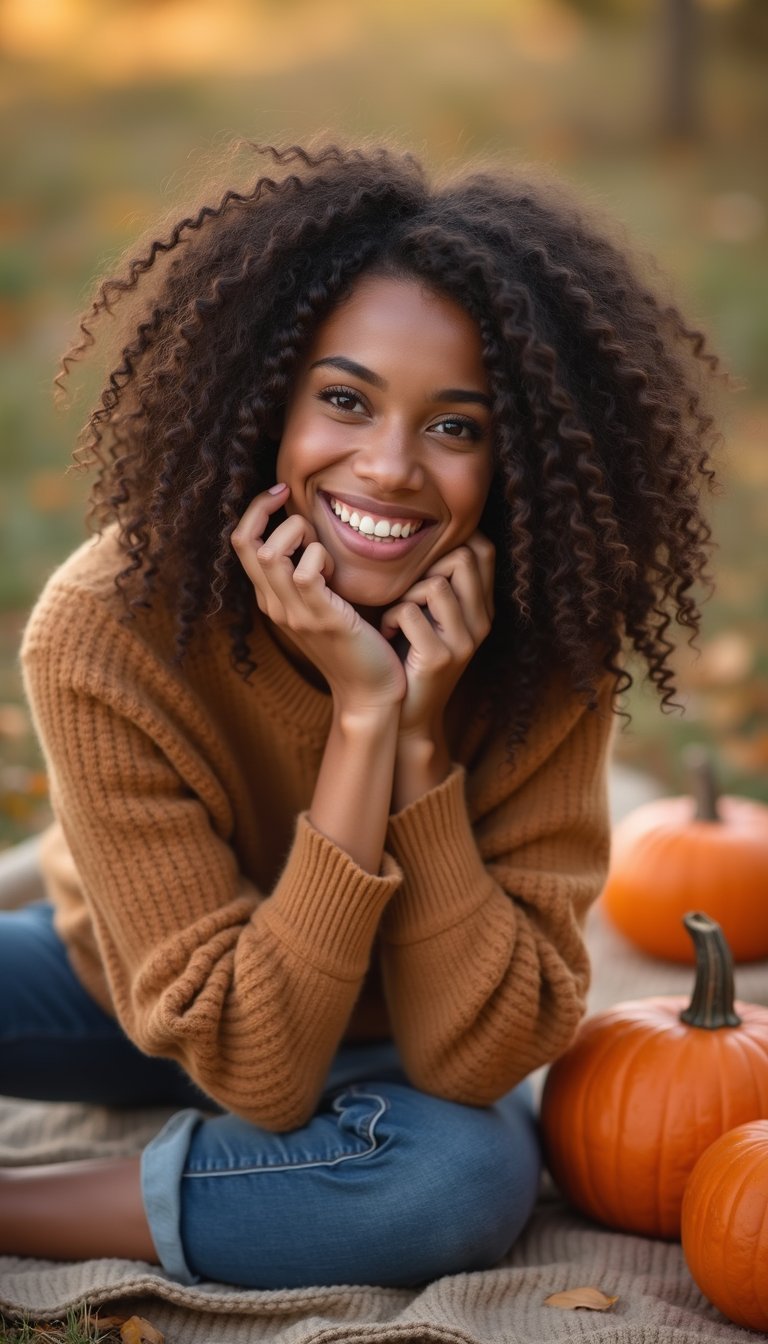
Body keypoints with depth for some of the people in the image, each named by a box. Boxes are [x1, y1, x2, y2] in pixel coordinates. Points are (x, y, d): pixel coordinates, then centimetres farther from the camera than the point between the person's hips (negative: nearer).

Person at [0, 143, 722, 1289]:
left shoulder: (548, 656, -25)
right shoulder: (106, 635, -31)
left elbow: (475, 1059, -28)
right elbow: (255, 1074, -31)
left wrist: (418, 736, -38)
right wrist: (360, 718, -39)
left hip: (383, 1045, 2)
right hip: (134, 984, -2)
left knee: (473, 1175, -33)